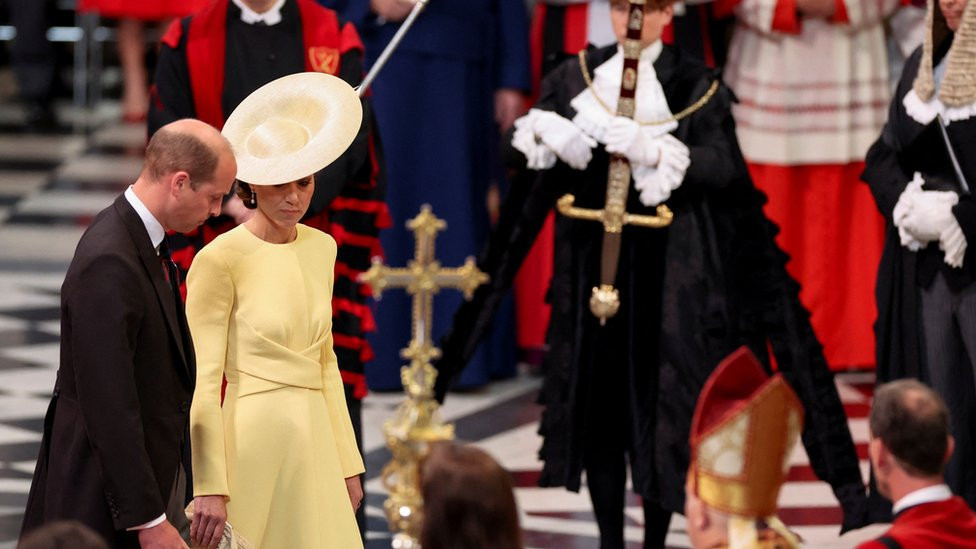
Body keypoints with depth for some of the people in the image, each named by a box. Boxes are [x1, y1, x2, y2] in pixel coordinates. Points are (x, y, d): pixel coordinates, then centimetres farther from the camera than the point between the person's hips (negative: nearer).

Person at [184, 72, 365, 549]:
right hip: (250, 438, -6)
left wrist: (347, 462, 14)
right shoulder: (220, 260, -10)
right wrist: (209, 487, -14)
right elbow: (203, 382, -11)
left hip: (312, 439, 6)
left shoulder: (320, 249, 10)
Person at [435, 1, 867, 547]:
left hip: (667, 265, -3)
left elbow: (724, 166, -12)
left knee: (660, 394, -4)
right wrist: (544, 136, -20)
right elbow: (523, 147, 2)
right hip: (594, 254, 3)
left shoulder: (696, 86, 1)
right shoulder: (576, 78, 10)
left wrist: (654, 150, -26)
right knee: (598, 393, 3)